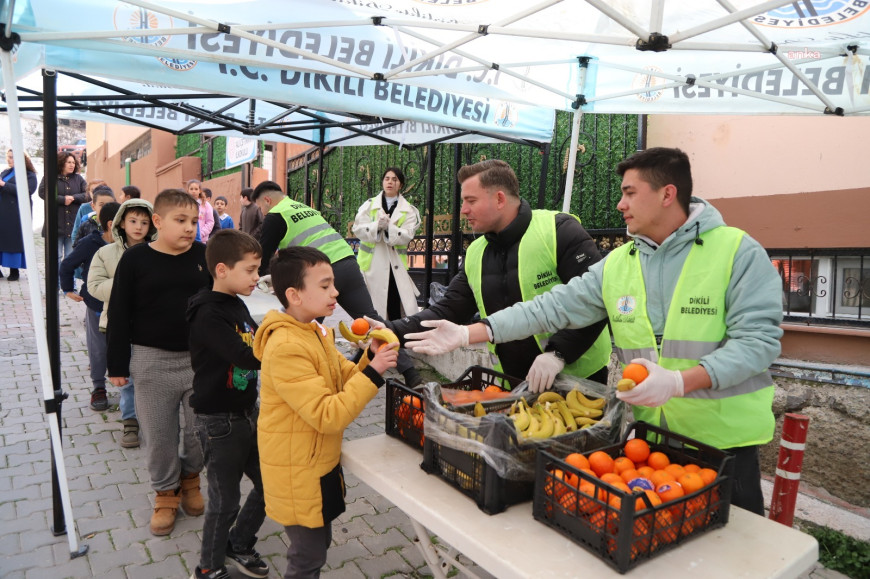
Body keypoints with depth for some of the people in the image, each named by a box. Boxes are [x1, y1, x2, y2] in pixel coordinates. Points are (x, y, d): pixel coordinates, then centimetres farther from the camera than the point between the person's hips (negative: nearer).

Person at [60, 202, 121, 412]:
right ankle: (98, 388, 26)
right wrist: (68, 289, 5)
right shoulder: (89, 243, -12)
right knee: (98, 349, 11)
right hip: (97, 305, 0)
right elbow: (67, 265, 3)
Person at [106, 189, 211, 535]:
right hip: (152, 361, -1)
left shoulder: (205, 256, -1)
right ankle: (167, 492, 33)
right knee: (159, 435, 11)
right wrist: (117, 365, -1)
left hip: (200, 359, 1)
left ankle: (190, 476, 38)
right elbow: (119, 315, -1)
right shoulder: (136, 259, -5)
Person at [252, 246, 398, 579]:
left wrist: (371, 359, -12)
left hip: (318, 464, 9)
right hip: (298, 472, -9)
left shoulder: (314, 333, 3)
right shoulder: (286, 348, -27)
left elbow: (346, 380, 6)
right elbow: (327, 416, -29)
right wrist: (373, 373, -29)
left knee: (316, 544, 24)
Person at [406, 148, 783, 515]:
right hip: (646, 434, 4)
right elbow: (551, 308, -1)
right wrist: (467, 333, -9)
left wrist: (678, 382, -30)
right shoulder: (617, 264, 3)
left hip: (724, 437, -3)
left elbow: (758, 338, -16)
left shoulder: (738, 252, -9)